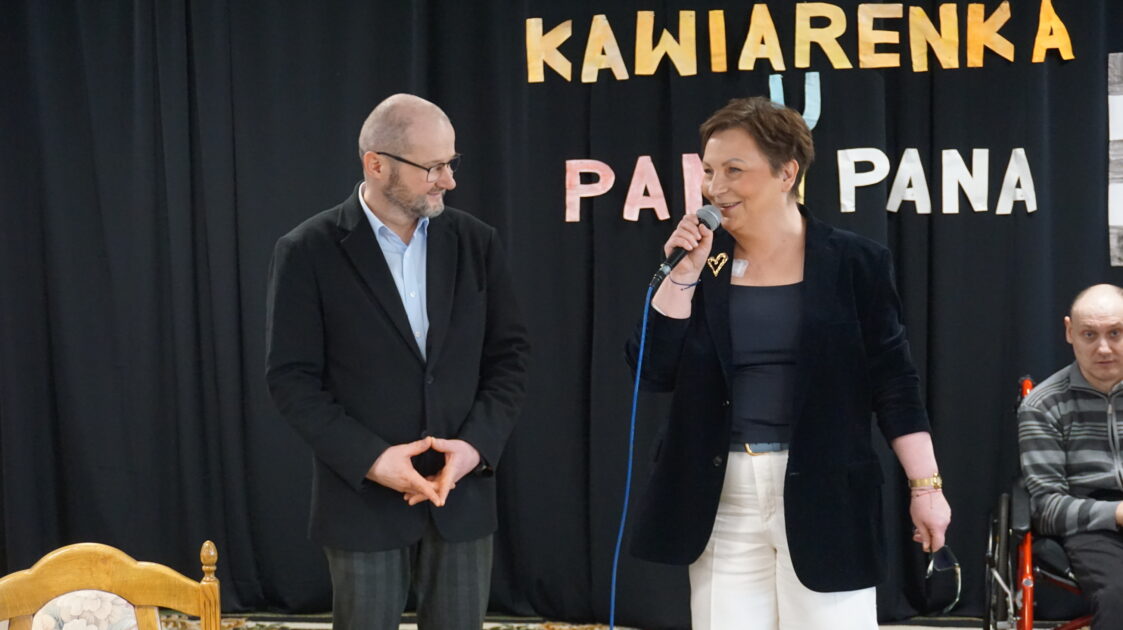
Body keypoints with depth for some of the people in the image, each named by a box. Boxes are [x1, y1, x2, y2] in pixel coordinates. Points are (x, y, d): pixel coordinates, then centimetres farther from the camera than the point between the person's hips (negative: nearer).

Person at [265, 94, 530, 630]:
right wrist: (368, 459, -16)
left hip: (462, 492, 3)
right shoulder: (308, 252, -6)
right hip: (363, 497, -3)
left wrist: (476, 444, -10)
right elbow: (292, 378, -7)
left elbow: (509, 354, 5)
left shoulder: (475, 242, 3)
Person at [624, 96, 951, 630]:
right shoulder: (701, 261, 6)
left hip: (824, 496, -3)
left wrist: (925, 486, -4)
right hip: (722, 500, 3)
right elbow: (654, 372, -2)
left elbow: (893, 382, -1)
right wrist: (683, 274, -9)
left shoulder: (852, 263, -3)